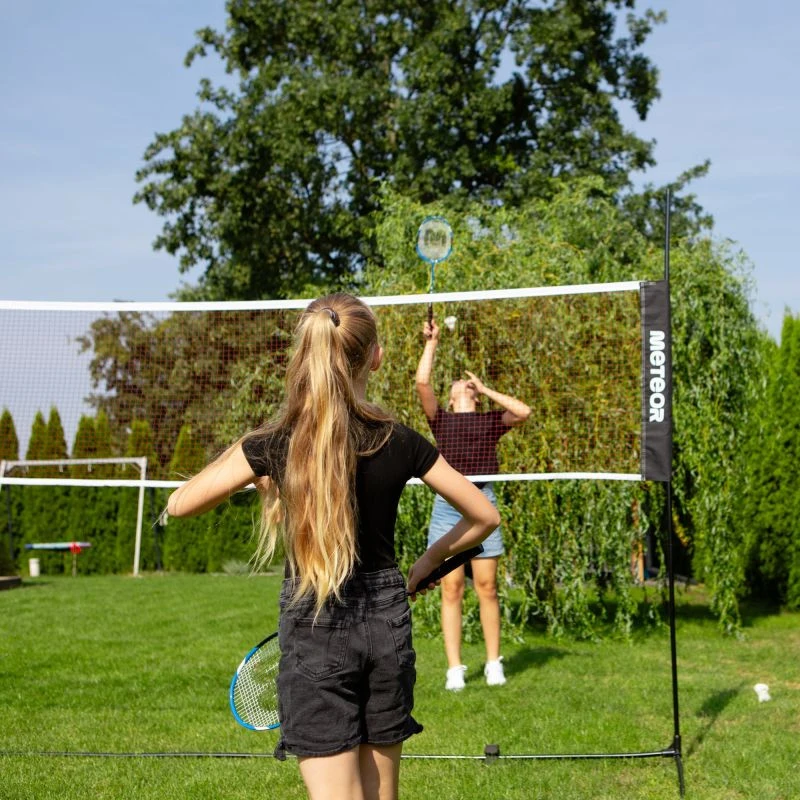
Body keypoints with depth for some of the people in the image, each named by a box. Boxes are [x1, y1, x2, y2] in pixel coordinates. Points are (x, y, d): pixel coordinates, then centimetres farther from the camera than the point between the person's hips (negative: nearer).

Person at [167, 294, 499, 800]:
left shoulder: (274, 444, -10)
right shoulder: (399, 442, -4)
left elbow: (180, 504, -2)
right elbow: (485, 517, 4)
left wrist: (241, 456, 11)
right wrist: (430, 561, 20)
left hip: (315, 628, -3)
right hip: (387, 622, 3)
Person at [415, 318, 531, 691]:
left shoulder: (491, 420, 15)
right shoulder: (441, 420, 13)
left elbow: (523, 412, -2)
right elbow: (422, 382, 2)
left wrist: (486, 388, 8)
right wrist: (431, 342, 10)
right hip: (446, 505, 0)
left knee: (486, 588, 1)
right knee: (451, 590, -1)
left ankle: (494, 663, 11)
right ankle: (454, 668, 4)